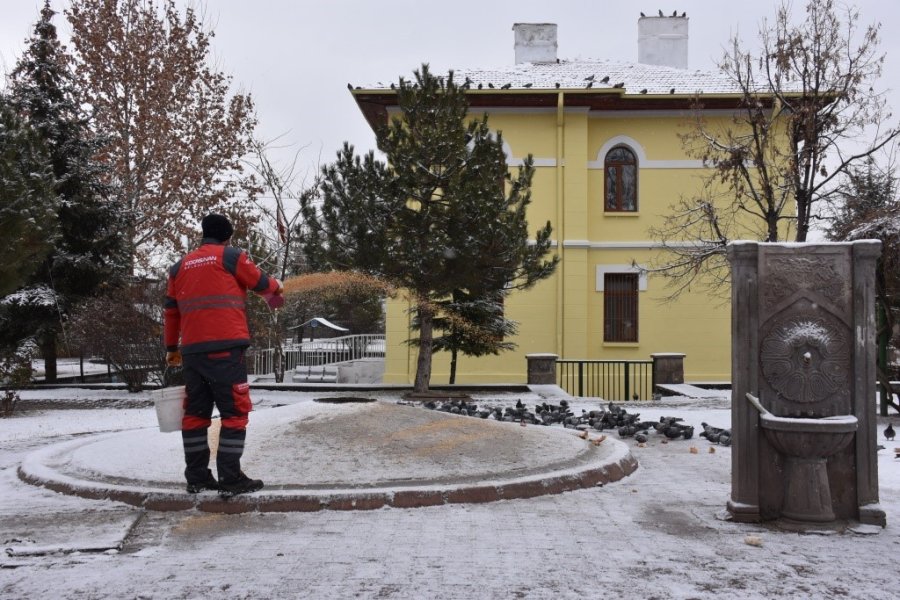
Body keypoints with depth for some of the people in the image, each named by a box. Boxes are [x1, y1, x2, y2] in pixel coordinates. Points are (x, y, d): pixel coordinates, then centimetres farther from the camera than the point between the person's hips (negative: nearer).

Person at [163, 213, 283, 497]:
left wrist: (171, 348, 29)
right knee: (235, 411, -2)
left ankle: (197, 477, 16)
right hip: (225, 348, -6)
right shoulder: (231, 256, 1)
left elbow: (171, 310, 21)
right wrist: (276, 288, 32)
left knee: (196, 411, 12)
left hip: (192, 350, 6)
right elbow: (260, 283, 10)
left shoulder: (180, 266, 18)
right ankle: (230, 479, -5)